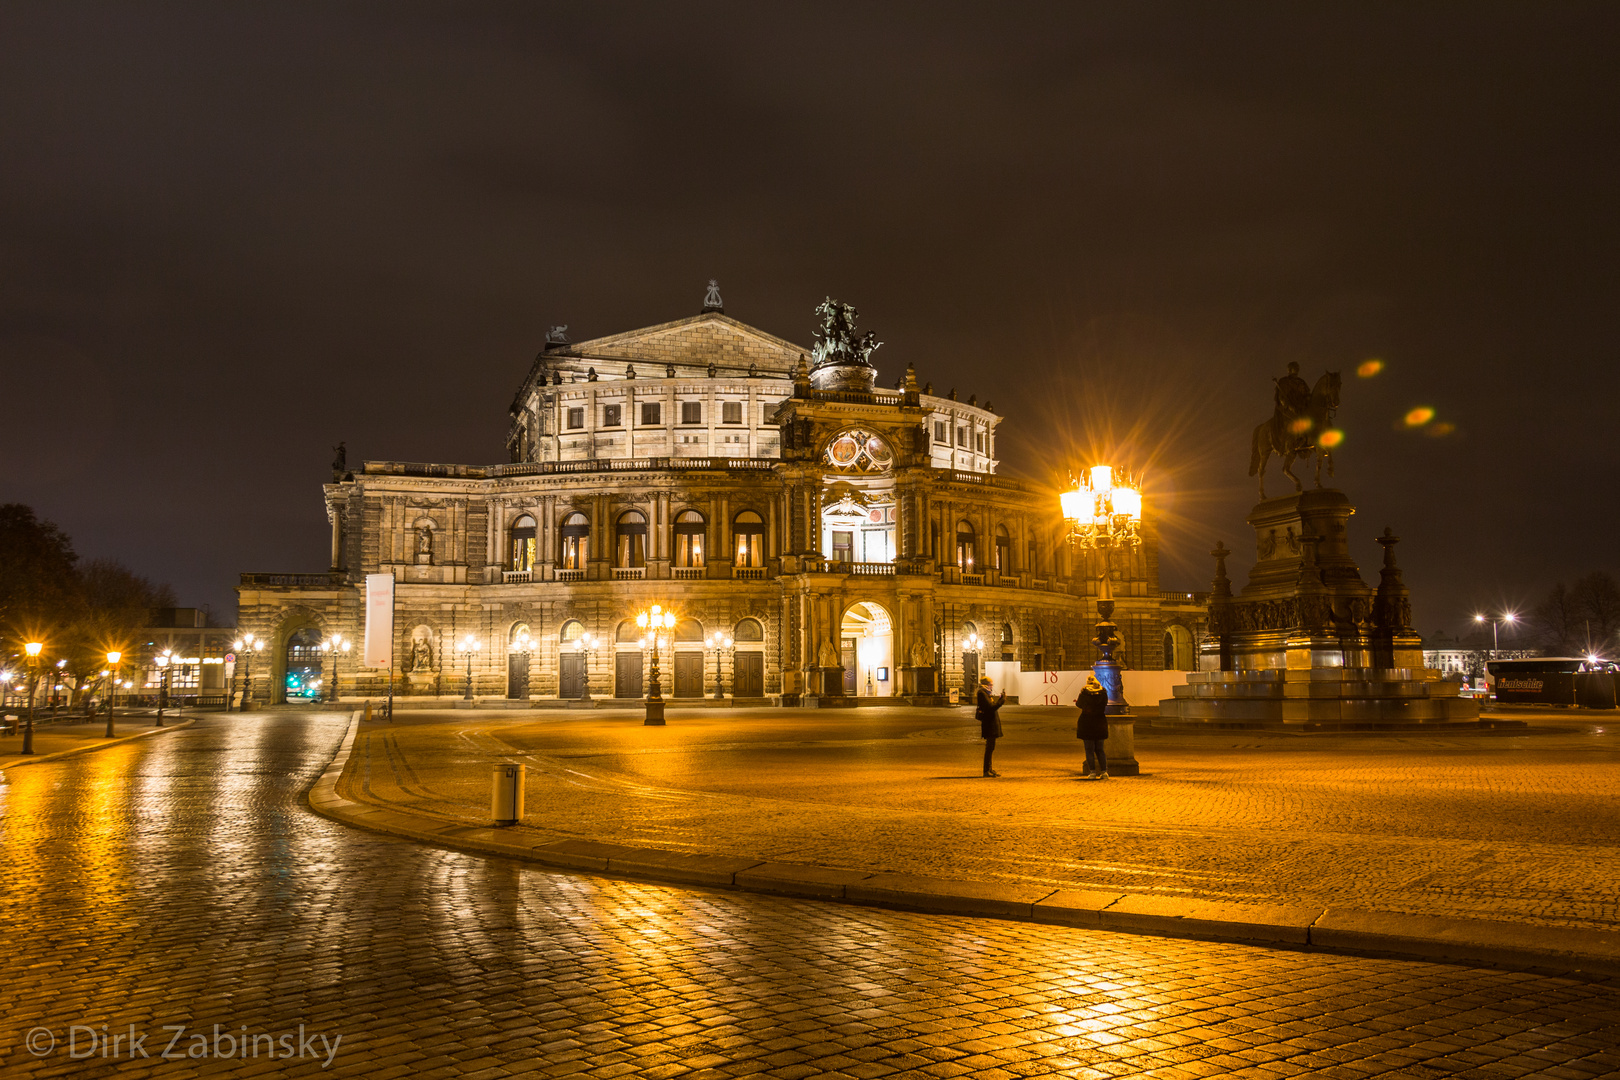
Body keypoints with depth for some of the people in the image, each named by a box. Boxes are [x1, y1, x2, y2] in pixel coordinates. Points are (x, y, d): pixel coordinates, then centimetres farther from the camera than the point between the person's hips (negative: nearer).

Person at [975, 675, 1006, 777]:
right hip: (989, 724, -11)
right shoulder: (982, 694, -15)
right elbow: (991, 707, -23)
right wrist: (1002, 700, -17)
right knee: (990, 747, -9)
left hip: (992, 723, 11)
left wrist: (1001, 698, 15)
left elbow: (993, 706, 21)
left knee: (990, 747, 15)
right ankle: (986, 771, -7)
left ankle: (989, 769, 22)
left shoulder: (985, 694, 17)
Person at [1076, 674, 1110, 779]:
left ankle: (1092, 772, -2)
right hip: (1100, 722, 3)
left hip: (1087, 722, -3)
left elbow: (1080, 704, 5)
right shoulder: (1103, 692, 0)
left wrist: (1076, 701, 26)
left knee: (1089, 749, 2)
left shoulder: (1084, 692, -8)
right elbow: (1104, 705, 14)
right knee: (1100, 749, 13)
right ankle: (1104, 772, 8)